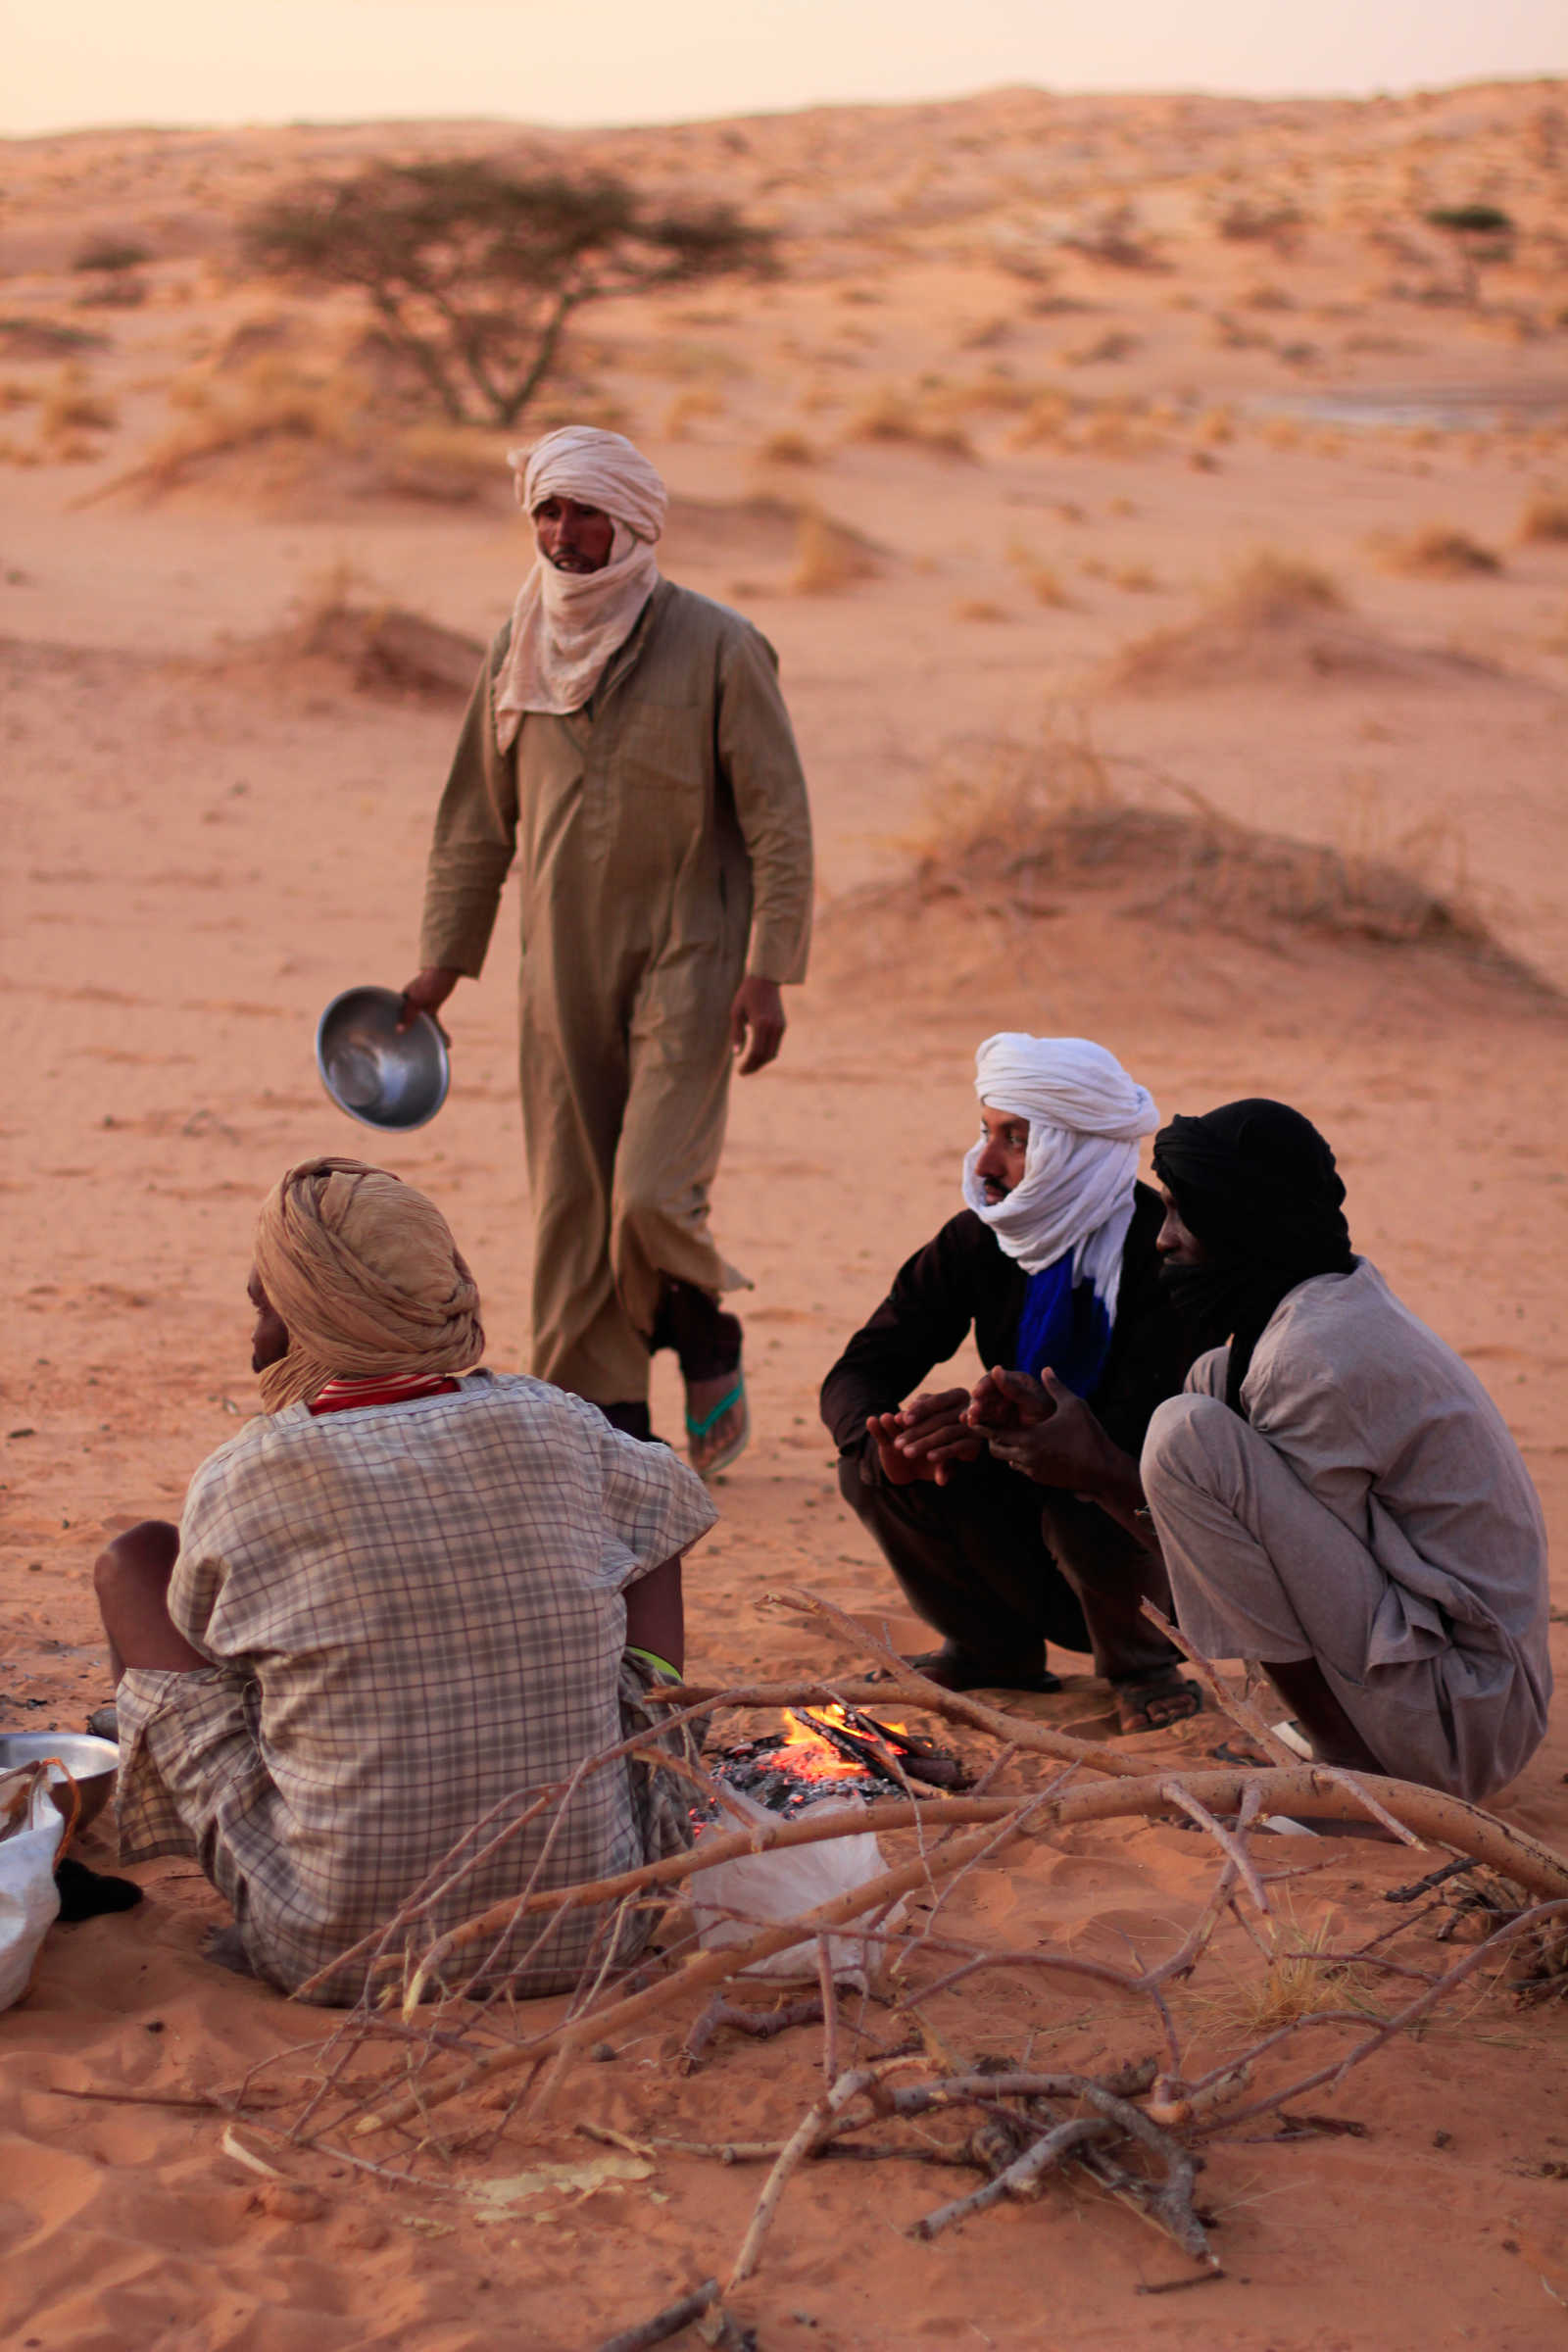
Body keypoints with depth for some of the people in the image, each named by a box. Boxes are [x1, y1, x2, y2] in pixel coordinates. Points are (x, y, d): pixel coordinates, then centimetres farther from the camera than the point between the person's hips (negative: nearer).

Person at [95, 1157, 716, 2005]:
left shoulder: (235, 1486, -10)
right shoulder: (554, 1426, -3)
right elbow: (670, 1503, 21)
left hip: (331, 1955, -2)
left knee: (134, 1559, 14)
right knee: (639, 1535, 22)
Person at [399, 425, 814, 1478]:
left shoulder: (717, 648, -8)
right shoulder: (520, 649, 7)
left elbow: (780, 821, -7)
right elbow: (478, 819, 14)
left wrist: (767, 972, -14)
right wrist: (443, 961, 10)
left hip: (686, 958, -5)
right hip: (564, 967, 5)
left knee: (652, 1197, -14)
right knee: (571, 1204, 4)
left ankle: (712, 1354, 16)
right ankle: (613, 1425, 14)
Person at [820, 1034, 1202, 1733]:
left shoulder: (1159, 1250, -22)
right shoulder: (976, 1242, -6)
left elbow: (1139, 1439, -31)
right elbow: (853, 1378, -6)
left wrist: (1001, 1429, -48)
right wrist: (882, 1443, -31)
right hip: (1025, 1501, 5)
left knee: (1085, 1510, -36)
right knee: (871, 1469, -17)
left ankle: (1137, 1663, -2)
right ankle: (996, 1647, 7)